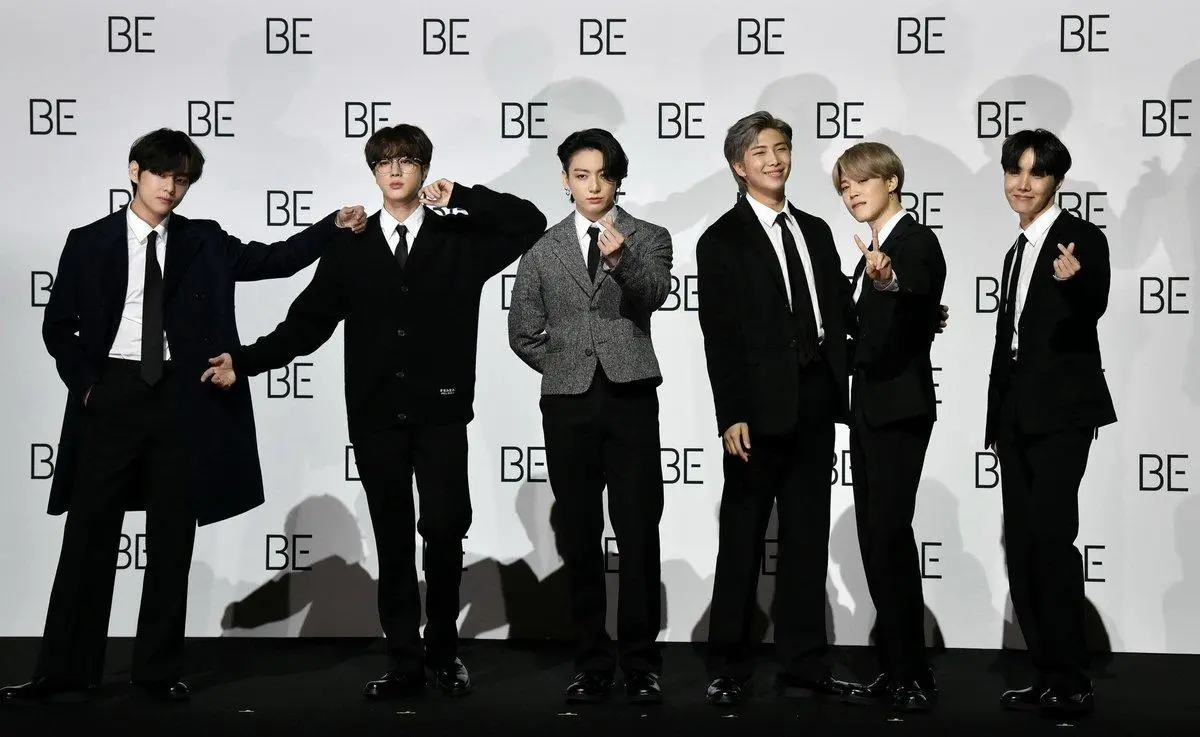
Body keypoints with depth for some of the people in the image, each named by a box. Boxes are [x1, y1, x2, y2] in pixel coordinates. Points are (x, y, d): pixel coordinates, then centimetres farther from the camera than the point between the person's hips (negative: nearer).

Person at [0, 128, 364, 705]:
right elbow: (59, 324, 10)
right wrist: (84, 382, -2)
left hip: (181, 398, 1)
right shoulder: (90, 243, 5)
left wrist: (335, 225, -11)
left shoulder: (204, 243, 7)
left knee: (172, 538, 6)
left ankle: (159, 668, 16)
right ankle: (65, 669, 11)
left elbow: (272, 260, 0)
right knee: (90, 533, 2)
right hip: (112, 394, -1)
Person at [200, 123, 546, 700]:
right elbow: (307, 323, 7)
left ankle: (443, 648, 16)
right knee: (392, 540, 6)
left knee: (444, 531, -4)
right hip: (376, 414, 2)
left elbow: (530, 223, -3)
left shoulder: (459, 238, 5)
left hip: (440, 411, -2)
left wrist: (462, 196, -6)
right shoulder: (350, 248, 9)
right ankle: (404, 662, 13)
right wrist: (244, 361, -2)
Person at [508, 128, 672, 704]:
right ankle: (592, 662, 14)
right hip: (568, 405, 2)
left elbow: (651, 295, -17)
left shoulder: (648, 239, 5)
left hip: (631, 400, -2)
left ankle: (641, 663, 5)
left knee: (639, 535, -3)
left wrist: (621, 258, -35)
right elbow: (524, 333, 14)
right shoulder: (544, 251, 10)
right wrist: (568, 367, 6)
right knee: (579, 538, 6)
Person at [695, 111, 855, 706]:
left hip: (815, 402, 5)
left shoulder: (815, 231, 15)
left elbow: (841, 312, 14)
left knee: (807, 536, 10)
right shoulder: (722, 241, -2)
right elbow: (719, 335, -7)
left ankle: (805, 666, 18)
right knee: (742, 539, 3)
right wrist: (731, 415, -14)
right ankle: (728, 668, 13)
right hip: (762, 407, -5)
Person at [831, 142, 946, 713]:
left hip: (900, 409, -9)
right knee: (876, 539, 9)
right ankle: (894, 670, 15)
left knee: (890, 536, -12)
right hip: (869, 408, 9)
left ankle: (914, 676, -5)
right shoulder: (871, 252, 17)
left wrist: (889, 282, -49)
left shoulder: (917, 242, -10)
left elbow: (917, 305, -31)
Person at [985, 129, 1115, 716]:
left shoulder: (1082, 239, -5)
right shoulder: (1017, 252, 18)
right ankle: (1047, 676, 13)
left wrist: (1075, 281, -45)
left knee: (1051, 537, -13)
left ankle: (1072, 681, -6)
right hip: (1017, 416, 8)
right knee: (1021, 545, 6)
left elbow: (1093, 309, -24)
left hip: (1062, 412, -8)